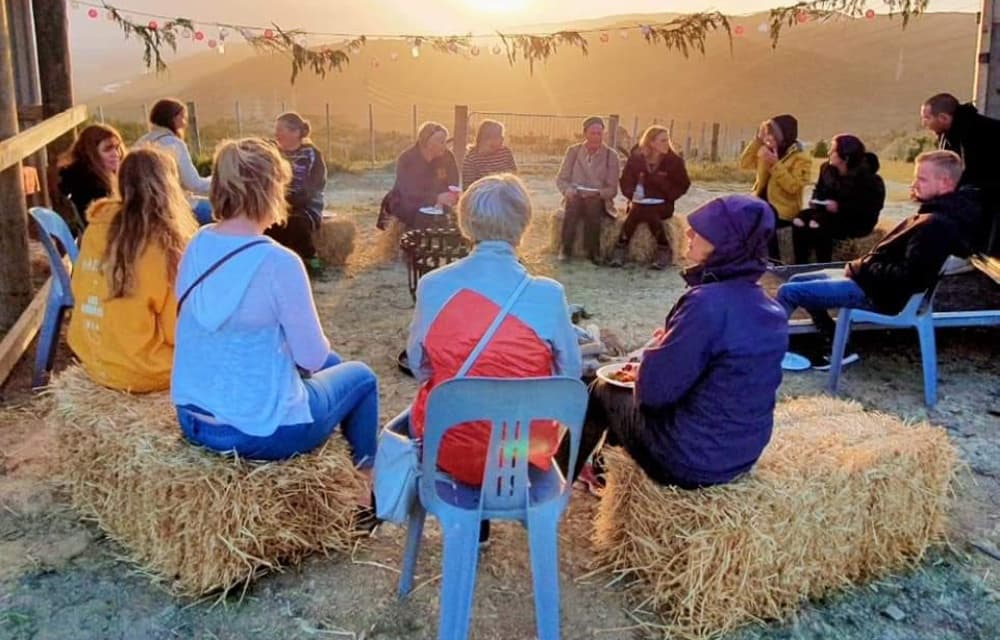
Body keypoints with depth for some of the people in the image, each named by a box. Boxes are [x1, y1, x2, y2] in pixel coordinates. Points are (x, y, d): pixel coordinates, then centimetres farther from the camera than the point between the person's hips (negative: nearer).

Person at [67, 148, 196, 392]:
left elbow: (79, 291, 12)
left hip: (92, 360, 7)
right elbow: (179, 330, -15)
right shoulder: (166, 244, -21)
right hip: (140, 372, -7)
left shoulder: (96, 229, -2)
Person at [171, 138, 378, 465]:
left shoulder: (197, 247, -2)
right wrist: (314, 353, 4)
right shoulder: (279, 262, -23)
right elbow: (312, 357, -16)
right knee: (360, 376, 21)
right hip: (260, 430, -7)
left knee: (331, 364, 30)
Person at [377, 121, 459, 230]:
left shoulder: (447, 157, -7)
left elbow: (453, 187, -9)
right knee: (423, 218, -24)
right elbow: (408, 194, -25)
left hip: (434, 209, 3)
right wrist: (437, 198, -39)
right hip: (406, 208, -3)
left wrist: (442, 203, -30)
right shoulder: (406, 159, -16)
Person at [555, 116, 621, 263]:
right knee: (573, 203, -34)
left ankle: (593, 251, -25)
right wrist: (568, 190, -15)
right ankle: (566, 248, -26)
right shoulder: (573, 151, 7)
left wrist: (597, 193, -20)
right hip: (575, 197, 1)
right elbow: (561, 179, 7)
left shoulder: (611, 155, 3)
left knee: (592, 204, -36)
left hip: (599, 200, -1)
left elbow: (612, 189, 1)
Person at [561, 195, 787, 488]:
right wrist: (670, 344, 10)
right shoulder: (770, 309, -1)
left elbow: (653, 389, -22)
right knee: (630, 386, 27)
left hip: (691, 458, -7)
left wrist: (659, 345, -2)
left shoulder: (708, 302, -26)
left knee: (604, 390, 17)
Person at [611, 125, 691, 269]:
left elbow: (683, 185, 4)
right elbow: (626, 181, 8)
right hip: (639, 202, 1)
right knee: (636, 210, -33)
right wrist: (632, 194, -13)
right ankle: (621, 247, -24)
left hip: (662, 205, -1)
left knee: (647, 211, -34)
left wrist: (667, 197, -11)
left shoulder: (674, 161, -3)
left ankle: (664, 250, -21)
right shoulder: (636, 157, 1)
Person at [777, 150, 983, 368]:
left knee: (788, 292, -14)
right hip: (874, 278, 11)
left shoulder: (936, 225, -23)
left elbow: (908, 276, -28)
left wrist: (863, 268, -15)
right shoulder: (937, 213, 9)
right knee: (797, 281, 18)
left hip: (877, 292, -11)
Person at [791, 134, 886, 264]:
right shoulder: (827, 168, 5)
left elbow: (867, 207, -22)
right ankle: (800, 266, -17)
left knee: (817, 225, -33)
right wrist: (815, 200, -3)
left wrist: (840, 206, -28)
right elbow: (819, 190, 20)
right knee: (799, 221, -19)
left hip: (856, 220, -7)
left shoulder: (865, 177, -17)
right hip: (829, 212, 7)